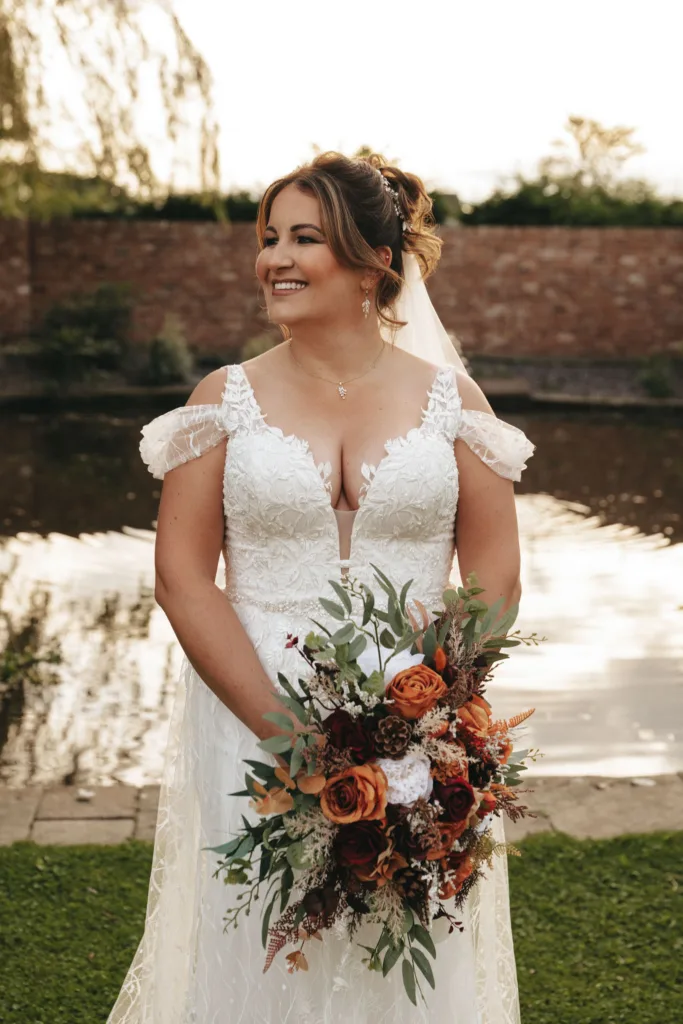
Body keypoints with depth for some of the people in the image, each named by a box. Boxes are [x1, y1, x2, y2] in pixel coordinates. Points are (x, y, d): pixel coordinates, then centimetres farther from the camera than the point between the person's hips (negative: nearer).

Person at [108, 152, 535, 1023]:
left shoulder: (449, 398, 3)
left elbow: (495, 579, 0)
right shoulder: (227, 400, 2)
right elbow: (182, 579, -4)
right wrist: (286, 727, -13)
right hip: (251, 722, 0)